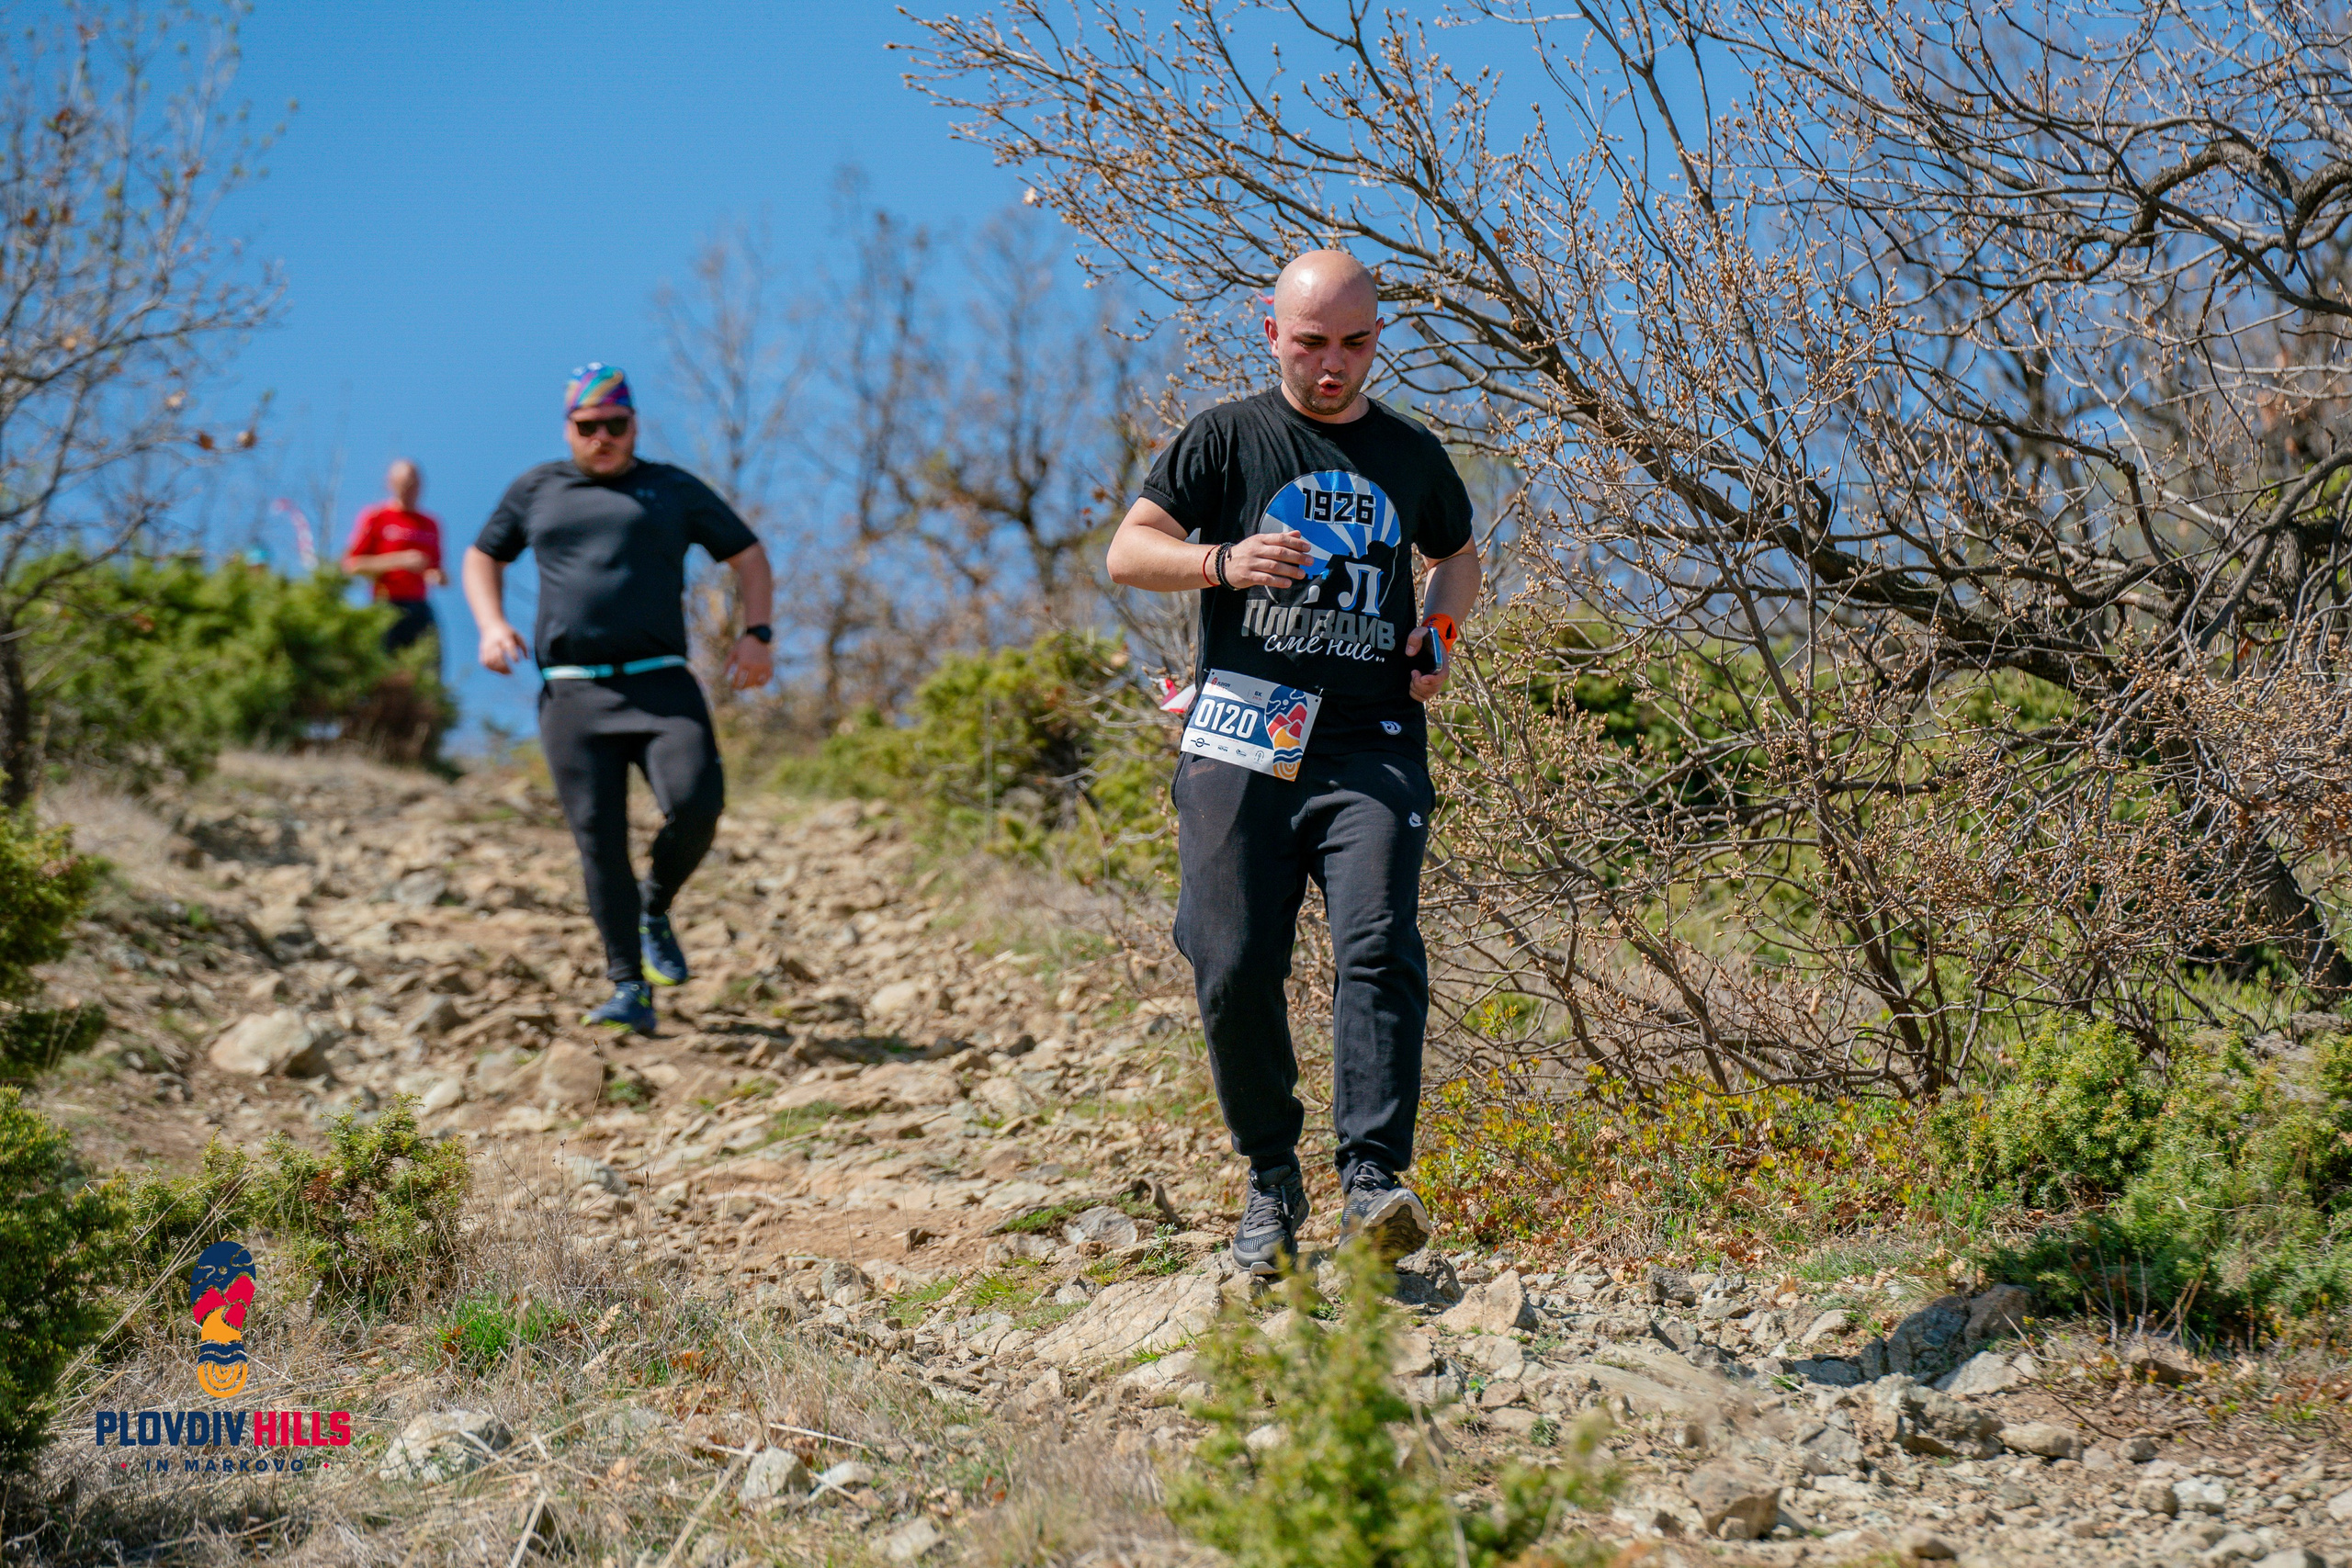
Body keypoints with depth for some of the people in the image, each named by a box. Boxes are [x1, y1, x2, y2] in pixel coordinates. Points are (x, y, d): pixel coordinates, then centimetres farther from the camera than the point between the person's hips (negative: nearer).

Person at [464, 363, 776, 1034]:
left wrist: (756, 634, 3)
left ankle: (655, 908, 8)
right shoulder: (536, 490, 18)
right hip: (573, 695, 1)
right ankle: (629, 988, 0)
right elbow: (484, 557, 28)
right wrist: (491, 625, 9)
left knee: (695, 803, -22)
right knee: (598, 837, -6)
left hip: (661, 685, -1)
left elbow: (748, 556, 18)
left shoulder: (673, 490, 14)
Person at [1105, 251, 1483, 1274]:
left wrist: (1440, 631, 13)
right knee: (1235, 970, -3)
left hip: (1373, 745, 1)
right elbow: (1127, 553, 4)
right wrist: (1223, 562, -15)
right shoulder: (1227, 439, 8)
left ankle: (1373, 1181, -21)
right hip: (1244, 743, -1)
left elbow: (1459, 552, 34)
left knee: (1378, 946, -19)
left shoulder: (1412, 457, 16)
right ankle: (1272, 1180, 16)